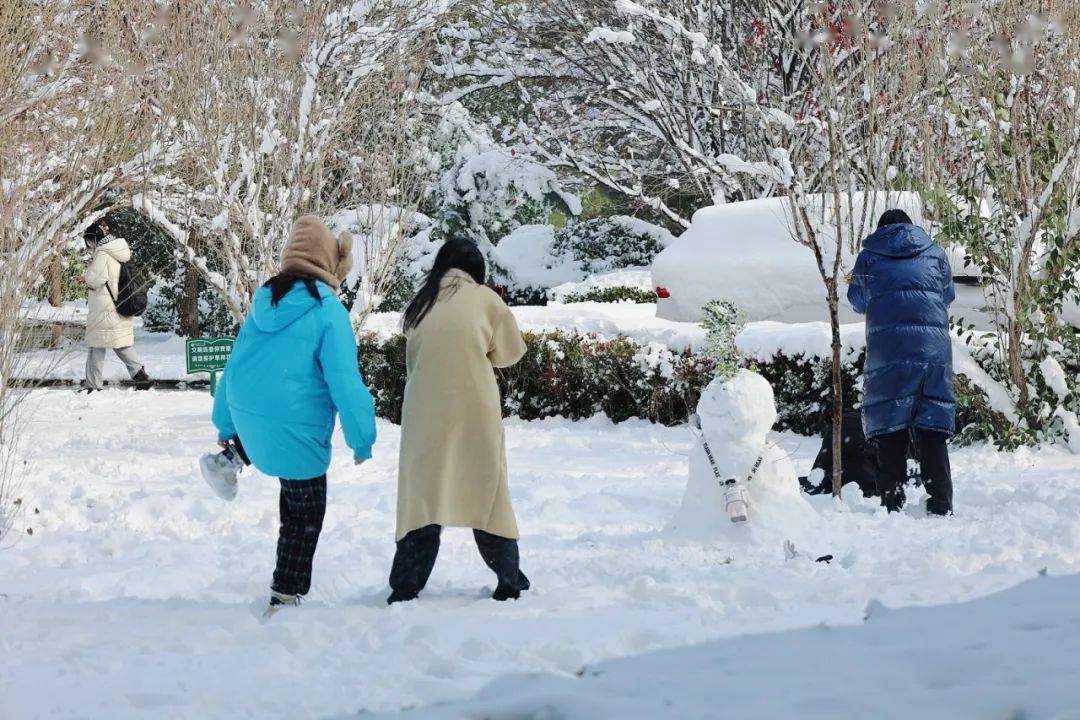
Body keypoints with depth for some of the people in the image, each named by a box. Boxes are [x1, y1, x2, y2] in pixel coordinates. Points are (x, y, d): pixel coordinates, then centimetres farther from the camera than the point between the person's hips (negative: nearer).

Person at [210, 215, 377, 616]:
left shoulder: (265, 302, 5)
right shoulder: (328, 311, -14)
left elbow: (235, 365, 11)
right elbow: (345, 382, -15)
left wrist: (225, 424, 21)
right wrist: (362, 439, -5)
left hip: (248, 420, 6)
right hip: (295, 432, -6)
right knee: (306, 514, 9)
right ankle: (284, 599, 11)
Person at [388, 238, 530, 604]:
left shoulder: (421, 304, 8)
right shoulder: (484, 299, 0)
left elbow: (412, 362, 10)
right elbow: (511, 351, 8)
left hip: (425, 413, 2)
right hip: (474, 412, -2)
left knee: (422, 493, 6)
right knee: (487, 490, 9)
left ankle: (405, 587, 1)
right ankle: (509, 579, 15)